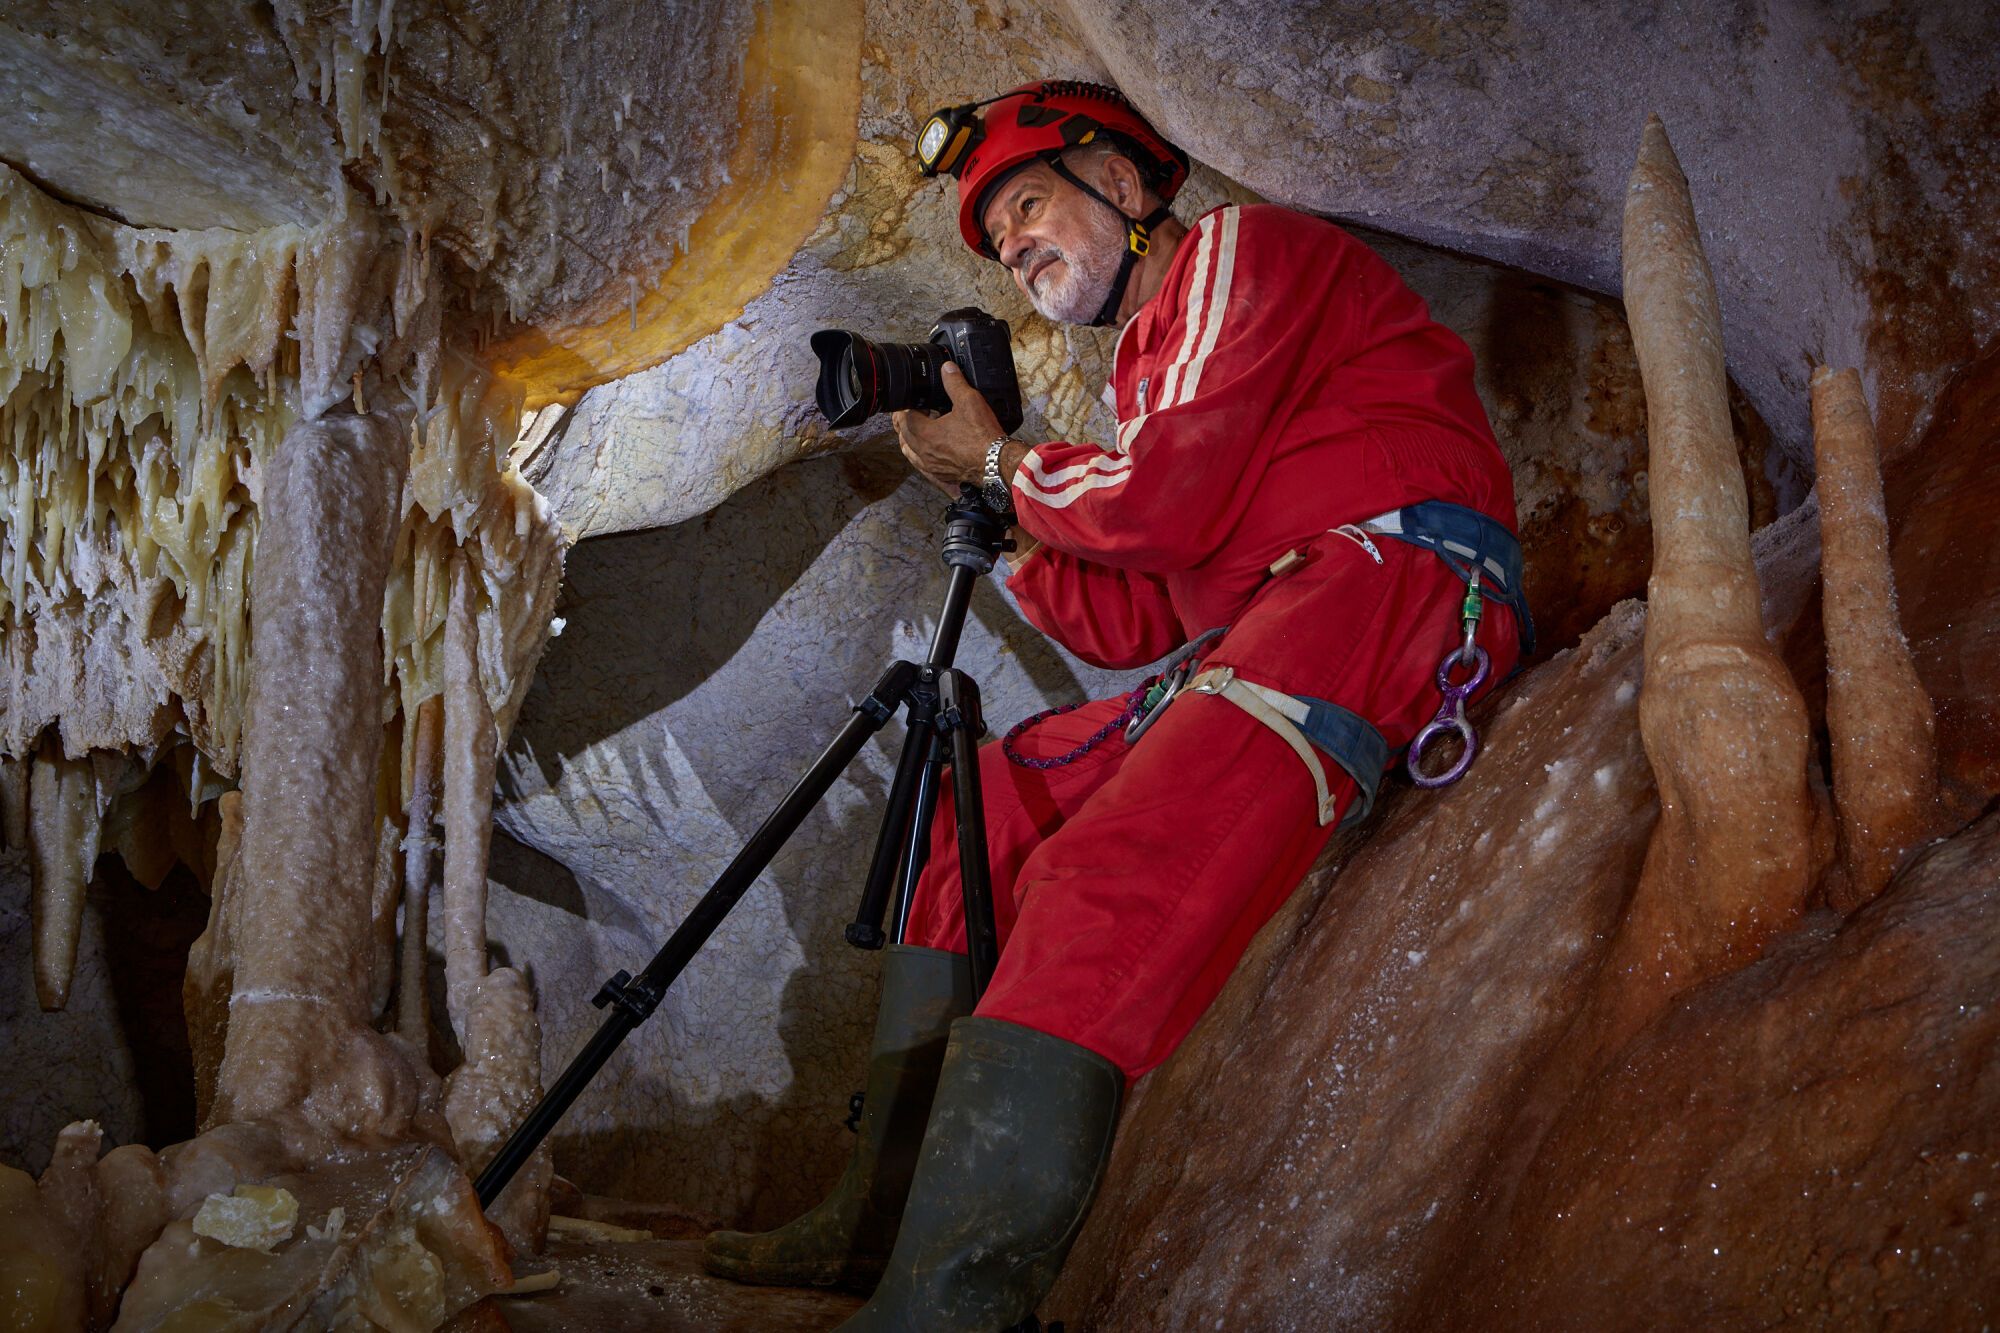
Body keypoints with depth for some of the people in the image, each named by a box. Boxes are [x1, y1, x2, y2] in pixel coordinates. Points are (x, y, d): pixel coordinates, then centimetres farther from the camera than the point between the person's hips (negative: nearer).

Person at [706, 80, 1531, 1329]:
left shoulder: (1242, 247, 4)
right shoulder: (1155, 354, 30)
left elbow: (1171, 506, -10)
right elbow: (1133, 623, 23)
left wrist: (1006, 464, 7)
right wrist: (989, 510, 19)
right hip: (1253, 639, 10)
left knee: (1105, 877, -30)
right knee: (981, 803, 10)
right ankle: (888, 1214, 10)